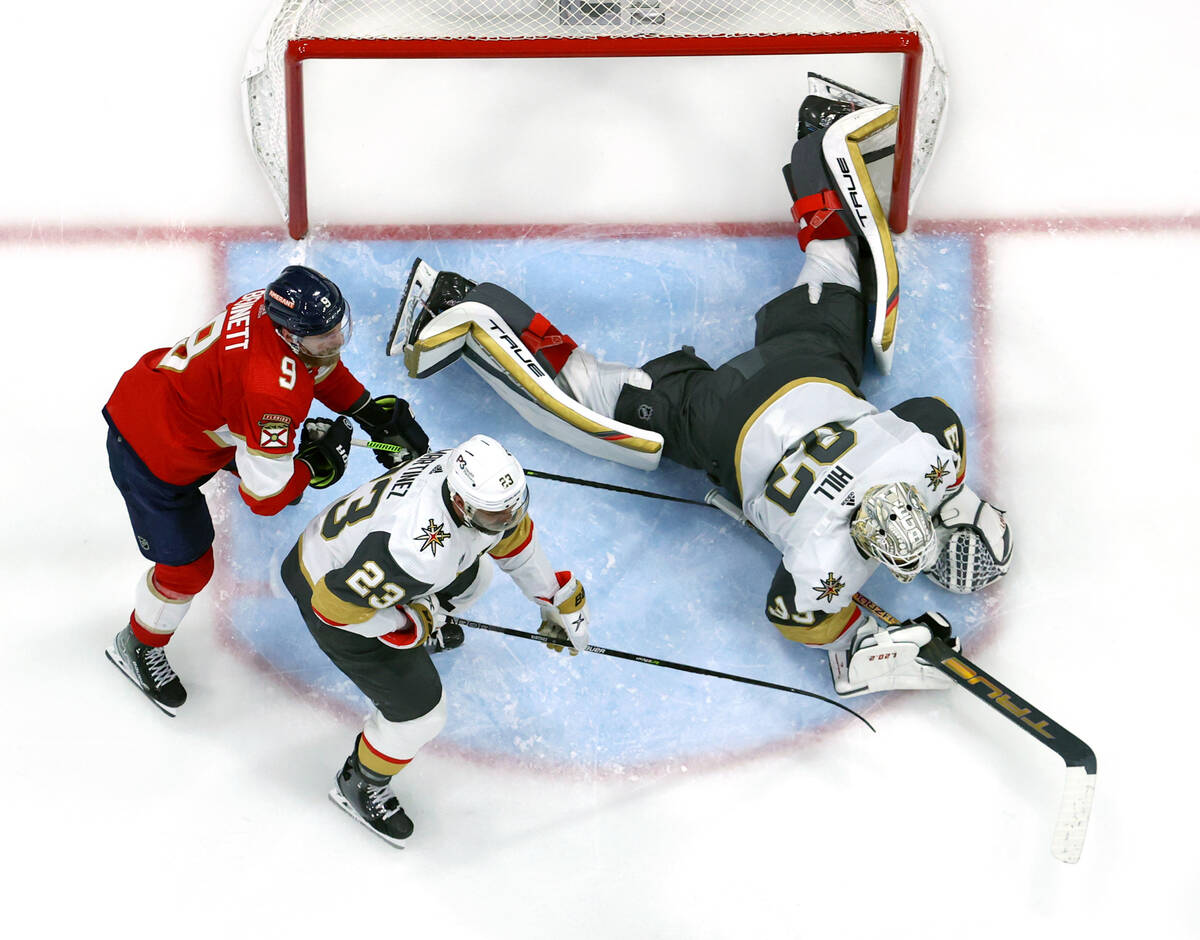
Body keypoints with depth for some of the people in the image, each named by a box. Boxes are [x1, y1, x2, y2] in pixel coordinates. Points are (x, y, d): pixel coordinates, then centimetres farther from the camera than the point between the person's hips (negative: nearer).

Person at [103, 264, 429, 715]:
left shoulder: (281, 306, -14)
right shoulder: (273, 391, -39)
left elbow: (320, 366, 10)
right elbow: (265, 496, -30)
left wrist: (373, 411, 2)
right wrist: (316, 465, -15)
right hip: (150, 454, -9)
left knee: (256, 443, 32)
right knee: (188, 566, 5)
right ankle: (138, 645, 33)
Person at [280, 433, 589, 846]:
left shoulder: (478, 475, -20)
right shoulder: (420, 552, -44)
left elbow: (511, 534, 3)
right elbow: (335, 604, -34)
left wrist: (560, 600, 8)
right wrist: (409, 628, -18)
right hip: (331, 591, -8)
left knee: (472, 576, 26)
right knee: (420, 711, -1)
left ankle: (427, 625, 56)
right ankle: (360, 786, 27)